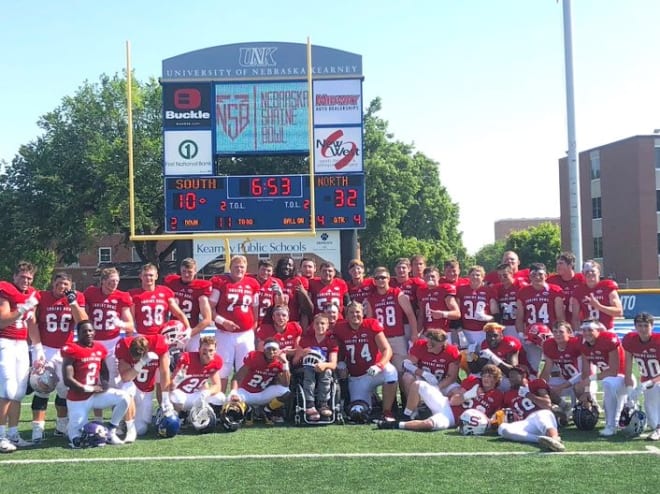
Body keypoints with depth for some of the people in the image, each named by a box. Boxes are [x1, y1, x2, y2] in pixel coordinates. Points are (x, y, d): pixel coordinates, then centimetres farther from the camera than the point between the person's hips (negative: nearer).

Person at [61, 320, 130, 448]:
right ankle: (71, 429, 40)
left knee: (123, 398, -16)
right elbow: (67, 380, -18)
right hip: (78, 399, -5)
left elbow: (104, 372, 19)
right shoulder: (71, 350, -16)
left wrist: (104, 383, -4)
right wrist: (89, 388, -15)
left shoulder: (100, 349, 3)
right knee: (77, 439, 1)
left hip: (96, 394, 5)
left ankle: (111, 433, -2)